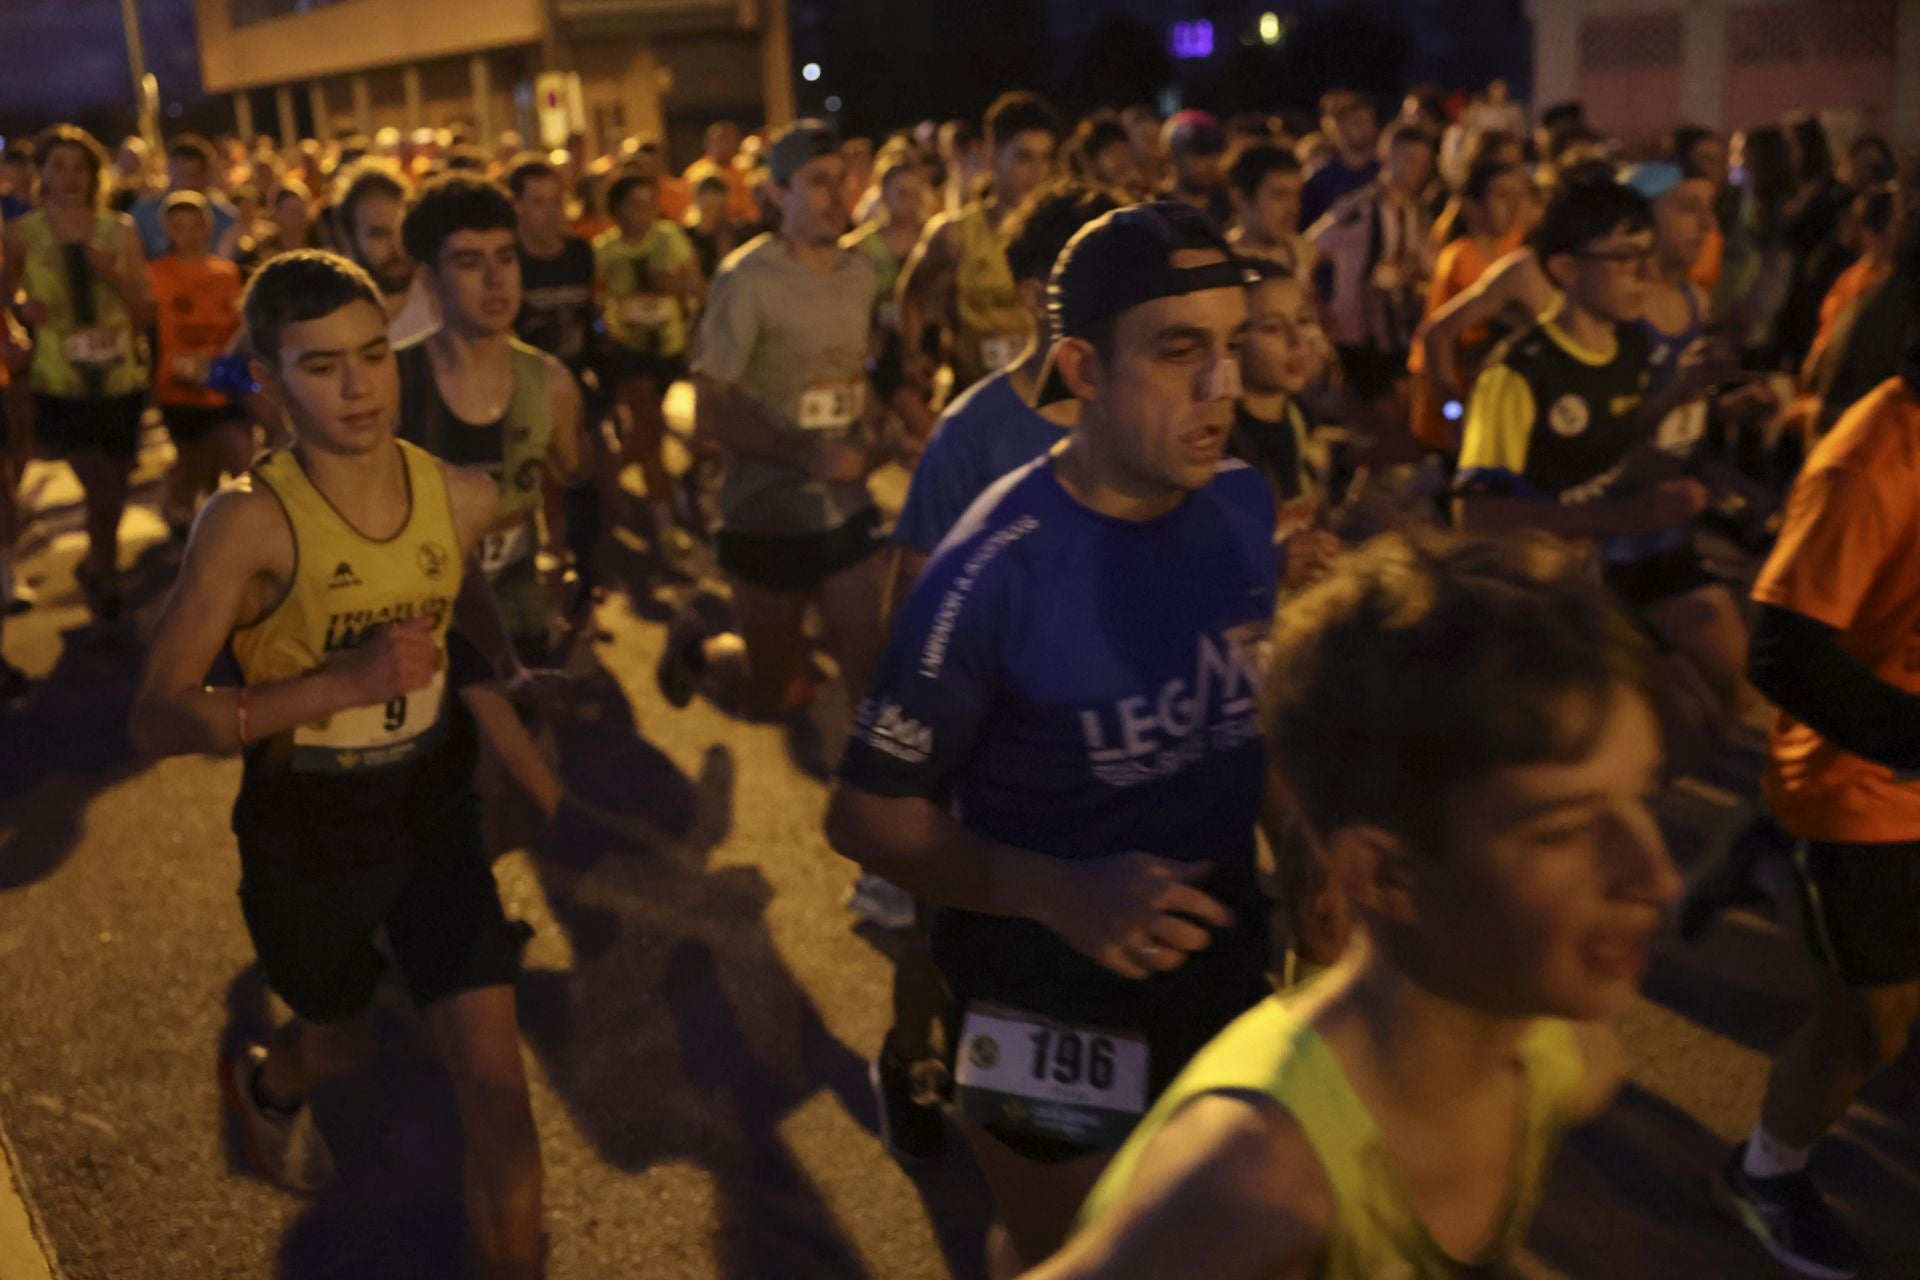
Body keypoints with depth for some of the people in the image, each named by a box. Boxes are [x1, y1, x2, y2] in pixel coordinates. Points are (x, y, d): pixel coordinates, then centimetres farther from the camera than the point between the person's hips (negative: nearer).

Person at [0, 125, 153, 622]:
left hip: (122, 378, 2)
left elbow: (147, 311, 2)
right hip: (60, 382, -2)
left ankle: (98, 564, 41)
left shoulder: (120, 231, 1)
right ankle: (105, 569, 21)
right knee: (101, 487, -8)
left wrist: (115, 275, -15)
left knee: (114, 487, 14)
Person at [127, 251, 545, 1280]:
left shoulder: (462, 498, -10)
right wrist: (340, 682, -33)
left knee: (499, 1098, -4)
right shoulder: (251, 520, -22)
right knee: (340, 1043, 26)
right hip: (303, 835, -2)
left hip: (432, 814, 2)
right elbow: (156, 718, -24)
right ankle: (264, 1084, 63)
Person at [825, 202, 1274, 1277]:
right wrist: (1061, 895, -31)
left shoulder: (1248, 505, -9)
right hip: (1052, 1009, -5)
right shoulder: (996, 572, -27)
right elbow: (867, 815, -20)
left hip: (1227, 970, 5)